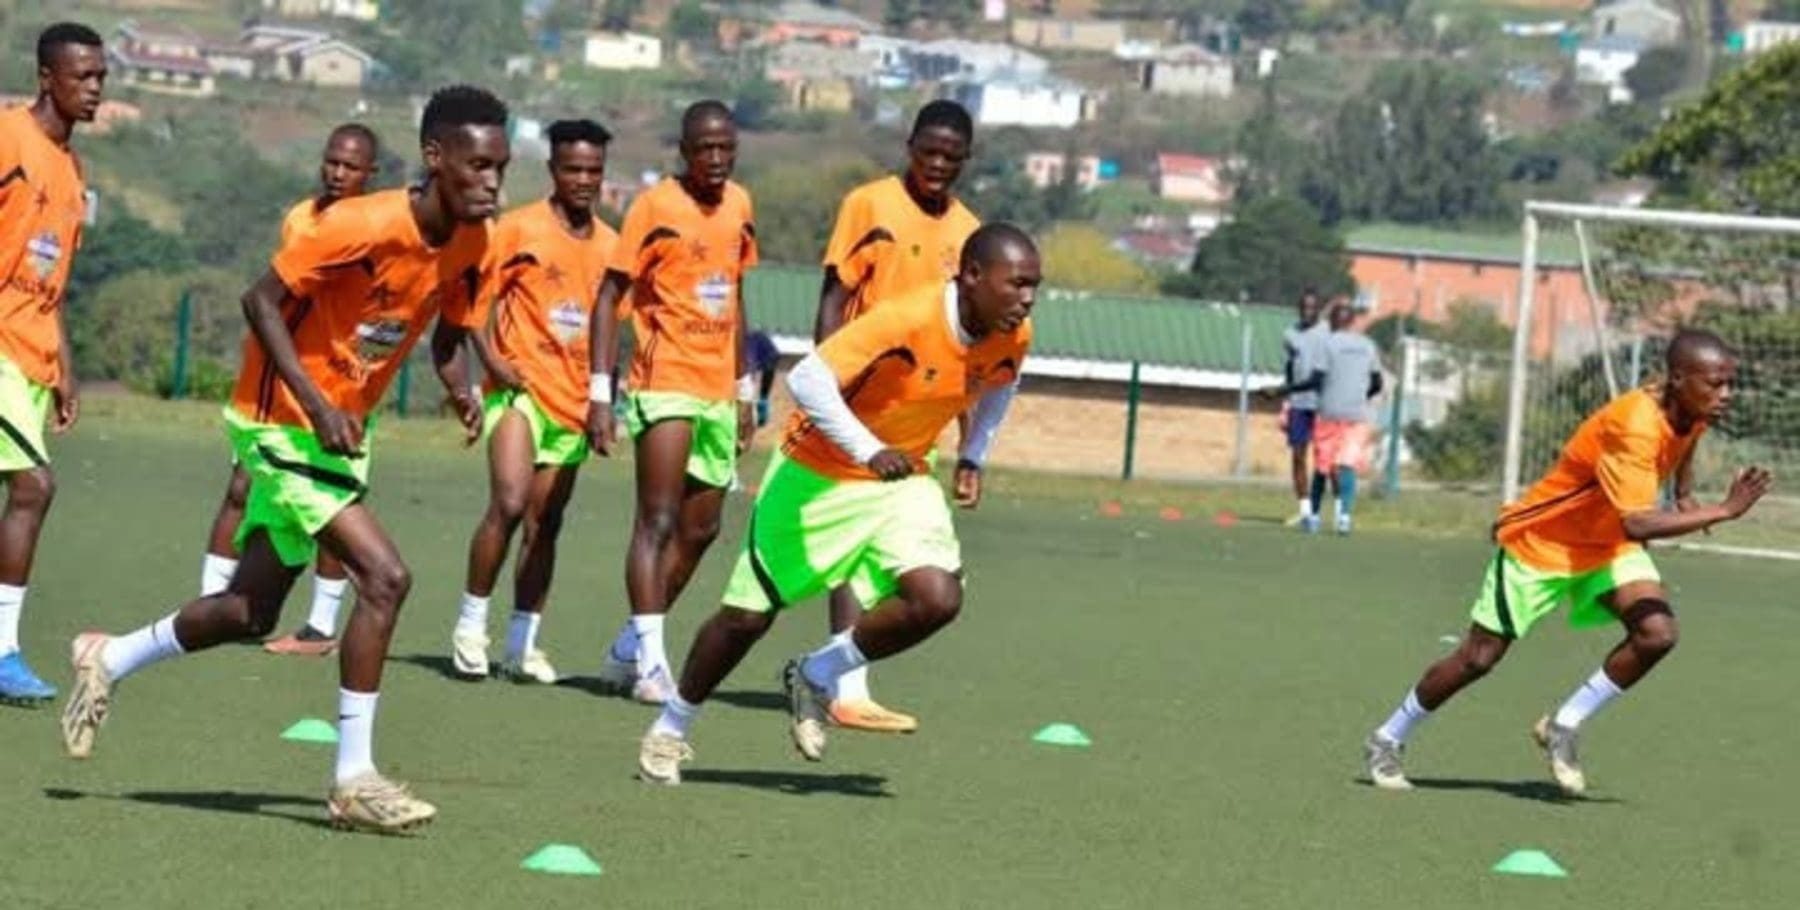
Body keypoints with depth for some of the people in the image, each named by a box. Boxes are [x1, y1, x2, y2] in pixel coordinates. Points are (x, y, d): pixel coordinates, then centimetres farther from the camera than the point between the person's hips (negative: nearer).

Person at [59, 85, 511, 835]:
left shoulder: (470, 243, -3)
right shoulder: (364, 226, -26)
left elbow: (449, 334, 12)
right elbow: (262, 300, -21)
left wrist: (461, 390, -11)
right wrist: (317, 406, -28)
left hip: (339, 428, 8)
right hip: (284, 421, -8)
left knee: (253, 610, 18)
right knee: (385, 577, -20)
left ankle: (109, 660, 41)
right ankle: (354, 779, -13)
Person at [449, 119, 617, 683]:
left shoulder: (609, 245, 11)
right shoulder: (520, 229, -4)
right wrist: (493, 361, -15)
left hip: (573, 401, 5)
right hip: (522, 388, -5)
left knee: (545, 524, 7)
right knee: (509, 504, -20)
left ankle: (522, 645, 14)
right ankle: (470, 625, -6)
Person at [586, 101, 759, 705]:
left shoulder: (738, 206, 9)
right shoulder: (656, 207, -10)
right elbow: (609, 297, -9)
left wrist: (744, 388, 20)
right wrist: (600, 392, -16)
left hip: (717, 391, 7)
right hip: (665, 384, -7)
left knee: (700, 529, 11)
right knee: (658, 520, -13)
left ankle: (629, 649, 23)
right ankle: (649, 661, -13)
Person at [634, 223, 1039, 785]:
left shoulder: (1012, 337, -10)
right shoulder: (907, 322, -31)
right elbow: (807, 379, -34)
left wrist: (973, 458, 5)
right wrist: (869, 452, -40)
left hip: (901, 482, 5)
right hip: (818, 475, -5)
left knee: (938, 599, -20)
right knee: (747, 616, 4)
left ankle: (817, 677, 3)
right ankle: (671, 728, 28)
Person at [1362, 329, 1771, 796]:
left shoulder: (1693, 414, -10)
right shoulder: (1634, 426, -36)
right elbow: (1637, 524, -46)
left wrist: (1685, 495, 8)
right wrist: (1724, 511, -46)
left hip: (1608, 544, 7)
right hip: (1540, 543, -7)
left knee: (1657, 633, -18)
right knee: (1477, 658, 2)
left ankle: (1563, 727, -1)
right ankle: (1387, 740, 25)